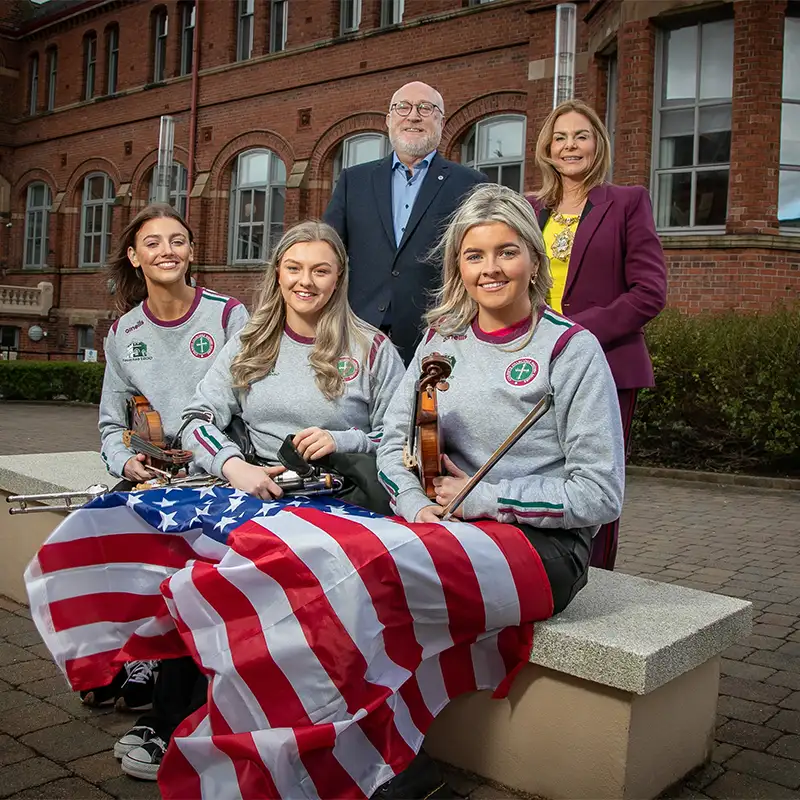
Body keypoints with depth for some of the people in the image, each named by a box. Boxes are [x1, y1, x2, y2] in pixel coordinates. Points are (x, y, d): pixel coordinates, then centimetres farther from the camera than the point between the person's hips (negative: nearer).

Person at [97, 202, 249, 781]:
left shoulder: (228, 315, -3)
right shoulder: (124, 332, 11)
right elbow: (112, 422, 14)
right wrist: (127, 461, -7)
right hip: (150, 475, 5)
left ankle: (168, 716, -17)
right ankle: (128, 661, 3)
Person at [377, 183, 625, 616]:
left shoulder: (571, 349, -5)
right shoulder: (440, 339, 11)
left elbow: (600, 494, -9)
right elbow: (394, 443, 11)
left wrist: (482, 499, -12)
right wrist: (417, 505, -10)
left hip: (544, 539, -4)